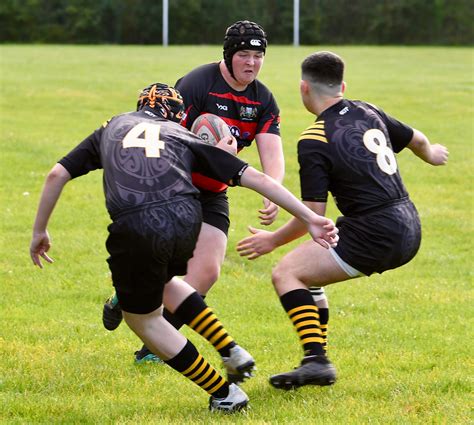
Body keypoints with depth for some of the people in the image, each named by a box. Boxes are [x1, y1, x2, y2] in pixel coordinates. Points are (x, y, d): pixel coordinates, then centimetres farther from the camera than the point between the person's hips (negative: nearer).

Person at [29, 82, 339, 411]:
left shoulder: (112, 128, 31)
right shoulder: (185, 137, 28)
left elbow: (57, 174, 24)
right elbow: (257, 179, 22)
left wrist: (39, 231, 35)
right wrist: (310, 218, 23)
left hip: (135, 229, -2)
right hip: (186, 219, 2)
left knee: (141, 319, 21)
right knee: (164, 282, 36)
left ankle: (224, 394, 23)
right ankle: (233, 353, 29)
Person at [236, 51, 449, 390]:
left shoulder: (313, 142, -10)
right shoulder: (368, 112, 10)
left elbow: (313, 216, -11)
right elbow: (417, 140, 28)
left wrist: (274, 240, 5)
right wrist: (432, 154, 51)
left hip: (374, 238, -8)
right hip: (409, 231, 8)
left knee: (286, 273, -4)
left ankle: (316, 360, -19)